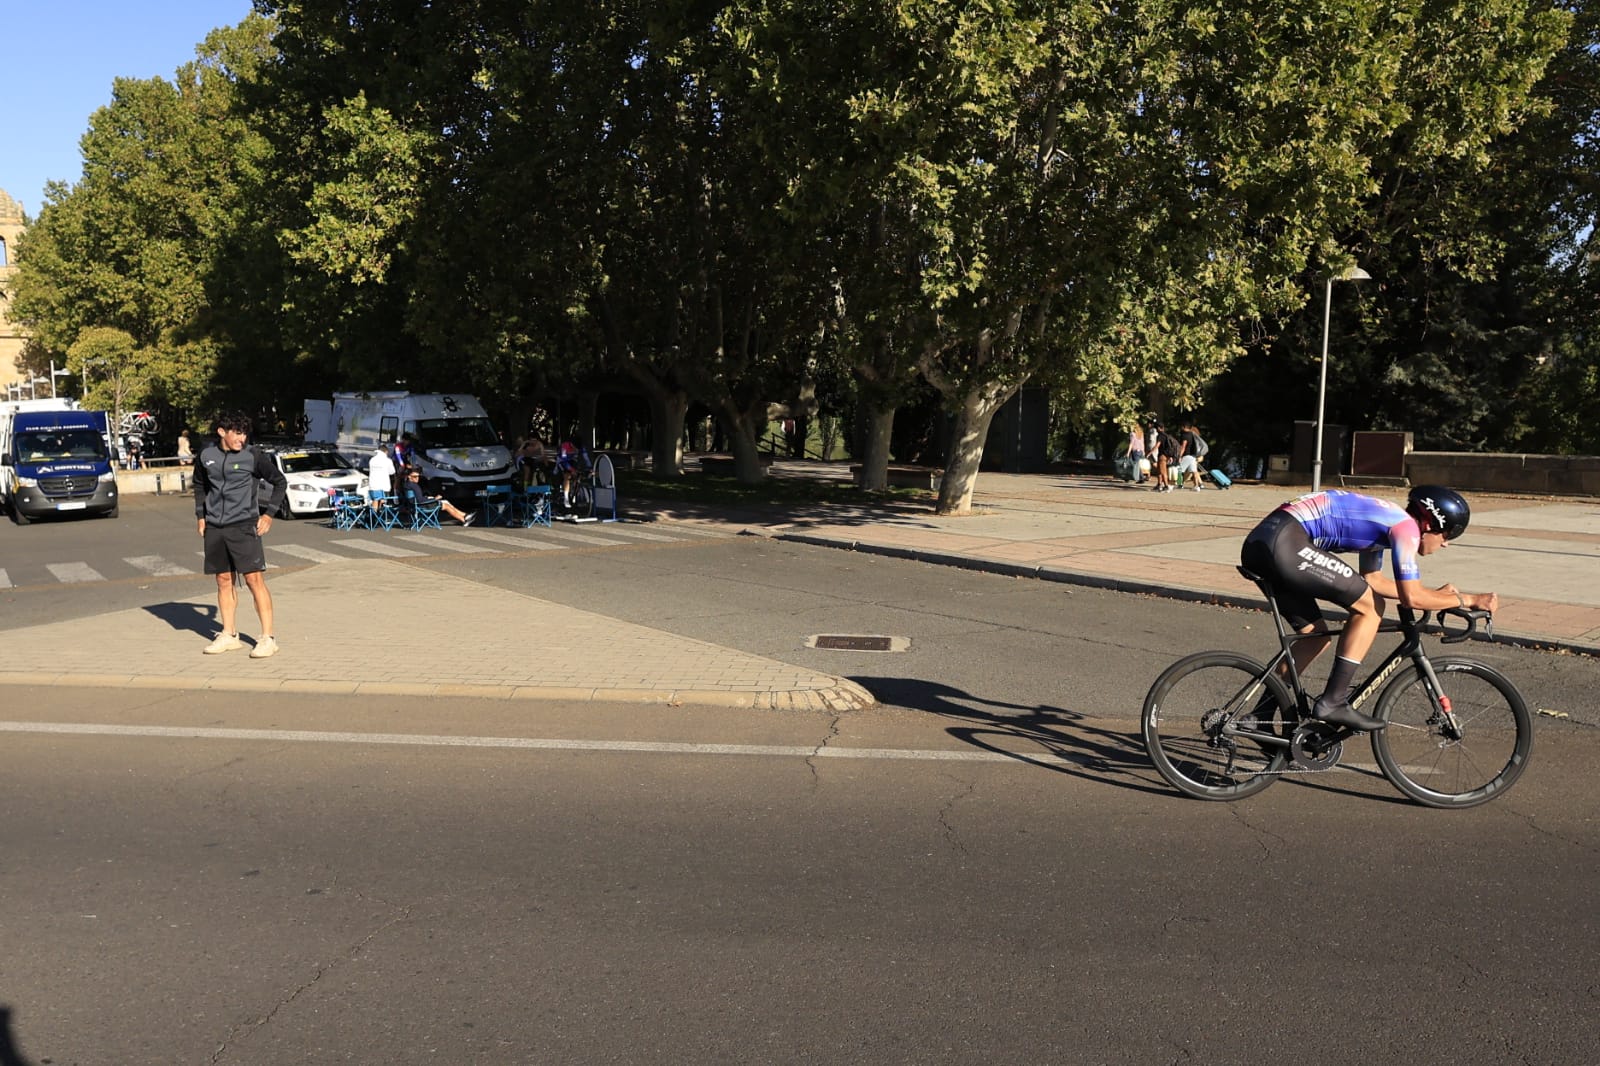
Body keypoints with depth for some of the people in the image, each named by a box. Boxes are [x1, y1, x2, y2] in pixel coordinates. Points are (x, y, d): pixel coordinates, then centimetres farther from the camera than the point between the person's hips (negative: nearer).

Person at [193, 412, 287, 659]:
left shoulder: (252, 457, -6)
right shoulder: (206, 456, 5)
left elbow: (280, 481, 4)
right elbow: (200, 486, 22)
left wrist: (268, 513, -1)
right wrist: (201, 516, 14)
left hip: (243, 526, -4)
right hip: (214, 528, 4)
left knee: (254, 579, -9)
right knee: (224, 580, 11)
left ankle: (267, 638, -6)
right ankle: (229, 635, 21)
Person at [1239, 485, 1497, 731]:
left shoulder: (1384, 518, 26)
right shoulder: (1405, 525, -1)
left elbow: (1373, 581, 36)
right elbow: (1411, 597, -5)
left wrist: (1436, 594, 38)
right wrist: (1465, 599, 10)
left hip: (1258, 543, 10)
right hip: (1284, 544, -10)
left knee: (1316, 635, 19)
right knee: (1370, 606, 0)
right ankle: (1332, 703, -1)